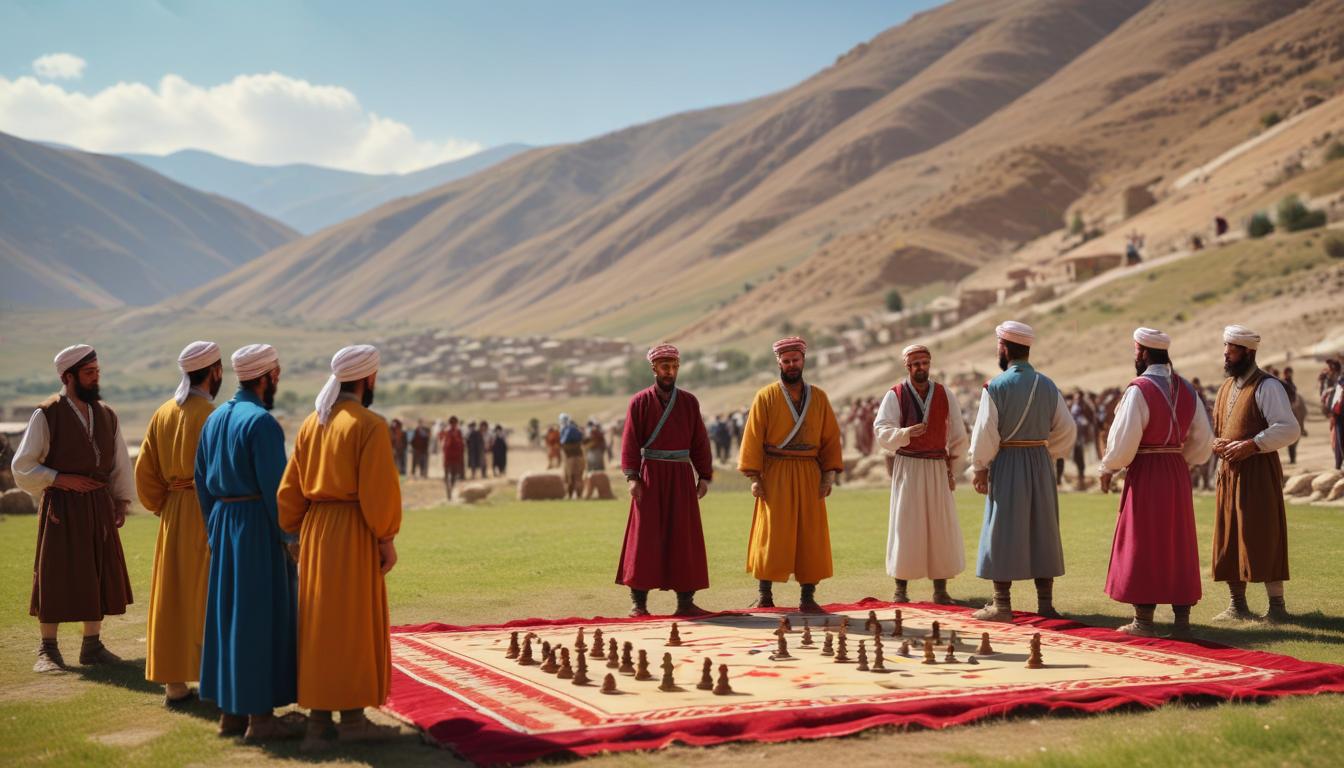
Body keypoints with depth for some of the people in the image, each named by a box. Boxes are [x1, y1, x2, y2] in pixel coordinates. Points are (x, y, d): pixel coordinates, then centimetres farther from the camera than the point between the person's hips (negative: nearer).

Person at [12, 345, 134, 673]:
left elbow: (121, 463, 15)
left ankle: (92, 646, 17)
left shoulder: (107, 415, 8)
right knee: (56, 575, 0)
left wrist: (122, 503, 7)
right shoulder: (47, 415, -7)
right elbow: (22, 467, -6)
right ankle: (48, 650, 9)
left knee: (99, 574, 7)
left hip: (100, 506, 5)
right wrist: (61, 479, -15)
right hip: (62, 507, -5)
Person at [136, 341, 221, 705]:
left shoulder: (163, 414, 6)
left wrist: (164, 508, 15)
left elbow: (145, 470, 8)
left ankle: (174, 683, 12)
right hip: (209, 515, -6)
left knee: (173, 598, 9)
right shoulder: (212, 416, -14)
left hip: (174, 517, 6)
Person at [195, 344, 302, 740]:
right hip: (258, 525, -8)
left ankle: (230, 711, 17)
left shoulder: (214, 419, 9)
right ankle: (260, 715, 1)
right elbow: (274, 485, -19)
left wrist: (214, 528, 18)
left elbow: (201, 480, 13)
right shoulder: (261, 422, -16)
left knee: (227, 612, 12)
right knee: (261, 617, -3)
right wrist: (288, 537, -12)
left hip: (223, 525, 8)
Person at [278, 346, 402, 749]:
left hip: (315, 532, 7)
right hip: (353, 533, -7)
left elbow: (290, 488, 12)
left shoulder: (311, 424, 10)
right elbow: (379, 488, -17)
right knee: (353, 626, 0)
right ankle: (352, 719, 5)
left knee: (319, 624, 10)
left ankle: (319, 721, 12)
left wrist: (299, 534, 18)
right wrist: (387, 538, -10)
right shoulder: (369, 425, -12)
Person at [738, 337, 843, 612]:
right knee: (771, 536, -3)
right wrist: (754, 476, -10)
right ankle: (765, 596, 5)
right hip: (775, 475, -3)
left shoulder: (818, 397, 9)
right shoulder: (766, 397, 1)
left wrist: (829, 474, -1)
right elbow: (753, 438, -3)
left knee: (810, 537, 2)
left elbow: (831, 438, 8)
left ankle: (807, 597, 8)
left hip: (808, 476, 3)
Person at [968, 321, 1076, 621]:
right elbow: (1067, 430, 6)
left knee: (1003, 532, 3)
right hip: (1040, 463, 4)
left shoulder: (996, 386, -12)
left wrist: (980, 467, -3)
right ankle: (1045, 603, 13)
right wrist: (1047, 456, 15)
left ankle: (1002, 605, 5)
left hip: (1006, 464, -4)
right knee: (1042, 532, 11)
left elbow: (985, 433, -13)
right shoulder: (1047, 386, 3)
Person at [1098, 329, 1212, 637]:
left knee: (1142, 545, 2)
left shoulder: (1139, 389, -15)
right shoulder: (1186, 389, 5)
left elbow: (1124, 438, -17)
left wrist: (1108, 468, -2)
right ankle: (1182, 619, 11)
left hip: (1145, 473, -6)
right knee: (1178, 545, 11)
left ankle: (1144, 620, 4)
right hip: (1178, 474, 6)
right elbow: (1203, 440, 8)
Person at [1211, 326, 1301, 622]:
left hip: (1258, 472, -8)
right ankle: (1238, 606, 20)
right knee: (1229, 539, 10)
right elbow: (1216, 428, 23)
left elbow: (1289, 428, -18)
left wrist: (1251, 445, -23)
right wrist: (1216, 444, 1)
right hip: (1229, 472, 8)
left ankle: (1277, 607, 0)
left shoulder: (1266, 386, -11)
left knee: (1263, 539, -6)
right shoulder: (1227, 387, 15)